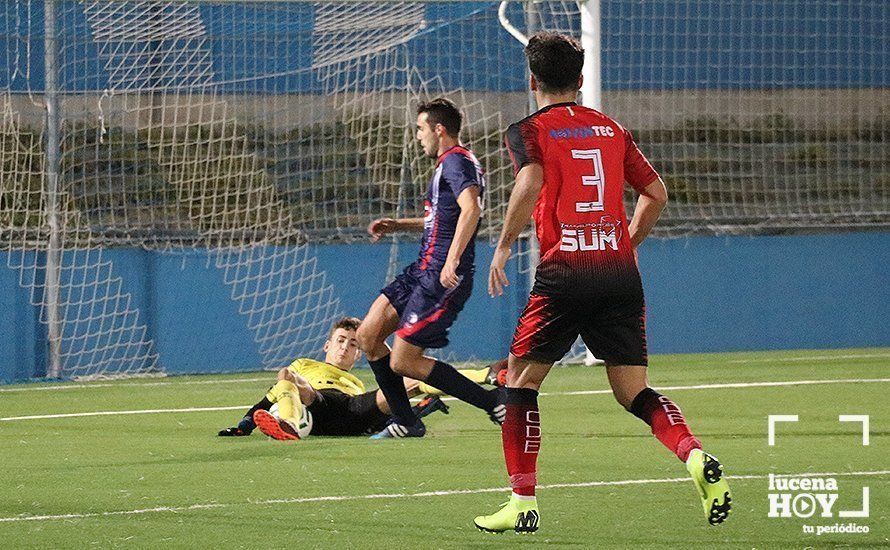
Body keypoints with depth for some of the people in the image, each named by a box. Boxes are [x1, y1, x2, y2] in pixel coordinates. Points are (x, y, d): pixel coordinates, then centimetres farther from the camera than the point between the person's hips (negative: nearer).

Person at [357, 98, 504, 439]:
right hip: (423, 270, 10)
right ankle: (406, 423, 14)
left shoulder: (455, 161, -12)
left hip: (442, 277, -10)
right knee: (368, 337, 9)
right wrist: (397, 225, 30)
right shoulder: (449, 162, 20)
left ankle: (494, 403, -8)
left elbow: (471, 209, -30)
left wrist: (452, 260, -39)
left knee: (403, 362, -10)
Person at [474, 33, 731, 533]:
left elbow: (530, 182, -17)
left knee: (521, 380, 11)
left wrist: (504, 246, -9)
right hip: (622, 275, 4)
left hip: (563, 273, -4)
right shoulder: (612, 130, 16)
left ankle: (523, 503, 5)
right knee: (634, 392, 8)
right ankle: (697, 458, -19)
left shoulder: (529, 131, 2)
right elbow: (656, 194, 15)